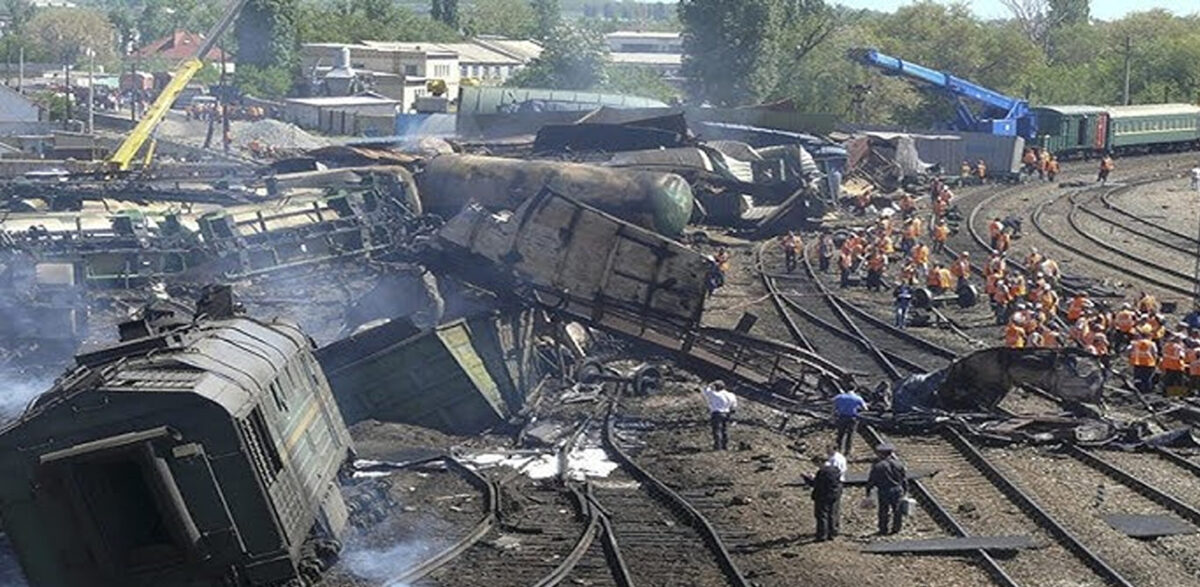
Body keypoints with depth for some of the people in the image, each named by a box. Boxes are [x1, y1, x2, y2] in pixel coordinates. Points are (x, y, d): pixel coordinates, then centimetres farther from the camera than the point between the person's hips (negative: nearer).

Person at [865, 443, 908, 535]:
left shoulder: (878, 465, -13)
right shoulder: (898, 463, -1)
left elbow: (871, 480, -7)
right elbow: (904, 477, 7)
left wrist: (868, 490, 5)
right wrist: (905, 489, 18)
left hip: (884, 491, -3)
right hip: (898, 491, 3)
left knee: (884, 511, 9)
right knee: (897, 510, 13)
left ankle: (883, 529, 15)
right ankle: (896, 528, 21)